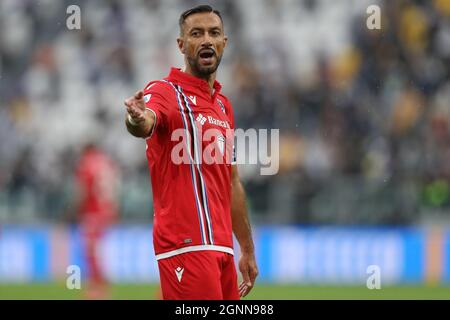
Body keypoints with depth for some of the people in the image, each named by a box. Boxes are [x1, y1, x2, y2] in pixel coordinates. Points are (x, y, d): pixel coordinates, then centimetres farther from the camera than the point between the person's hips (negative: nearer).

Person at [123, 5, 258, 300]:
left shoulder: (224, 106, 19)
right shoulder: (166, 92, -6)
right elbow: (146, 123, -30)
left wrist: (247, 249, 23)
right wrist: (137, 120, -55)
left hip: (222, 248, 8)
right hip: (187, 247, -8)